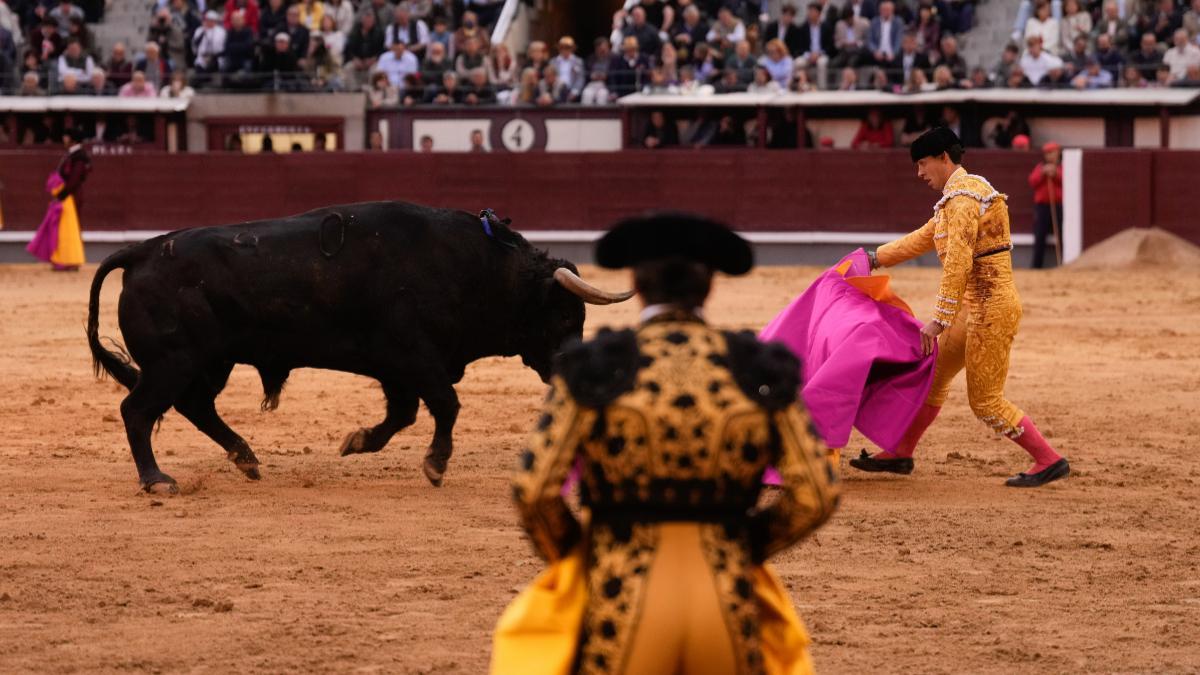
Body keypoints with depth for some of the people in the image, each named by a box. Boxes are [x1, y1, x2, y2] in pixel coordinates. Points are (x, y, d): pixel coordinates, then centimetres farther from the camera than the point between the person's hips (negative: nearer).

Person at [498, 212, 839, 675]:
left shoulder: (593, 369, -5)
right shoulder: (763, 371, 1)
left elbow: (535, 490, -9)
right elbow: (817, 495, -1)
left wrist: (571, 561, 11)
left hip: (621, 613, -2)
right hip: (726, 612, 2)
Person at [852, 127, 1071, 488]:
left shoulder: (962, 198, -17)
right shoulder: (961, 195, 15)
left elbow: (958, 262, -25)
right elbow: (923, 238, 27)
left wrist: (938, 320, -26)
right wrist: (876, 259, 25)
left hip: (990, 308, -10)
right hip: (976, 306, 10)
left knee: (985, 401, -6)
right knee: (934, 376, 17)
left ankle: (1049, 461, -2)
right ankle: (900, 454, 28)